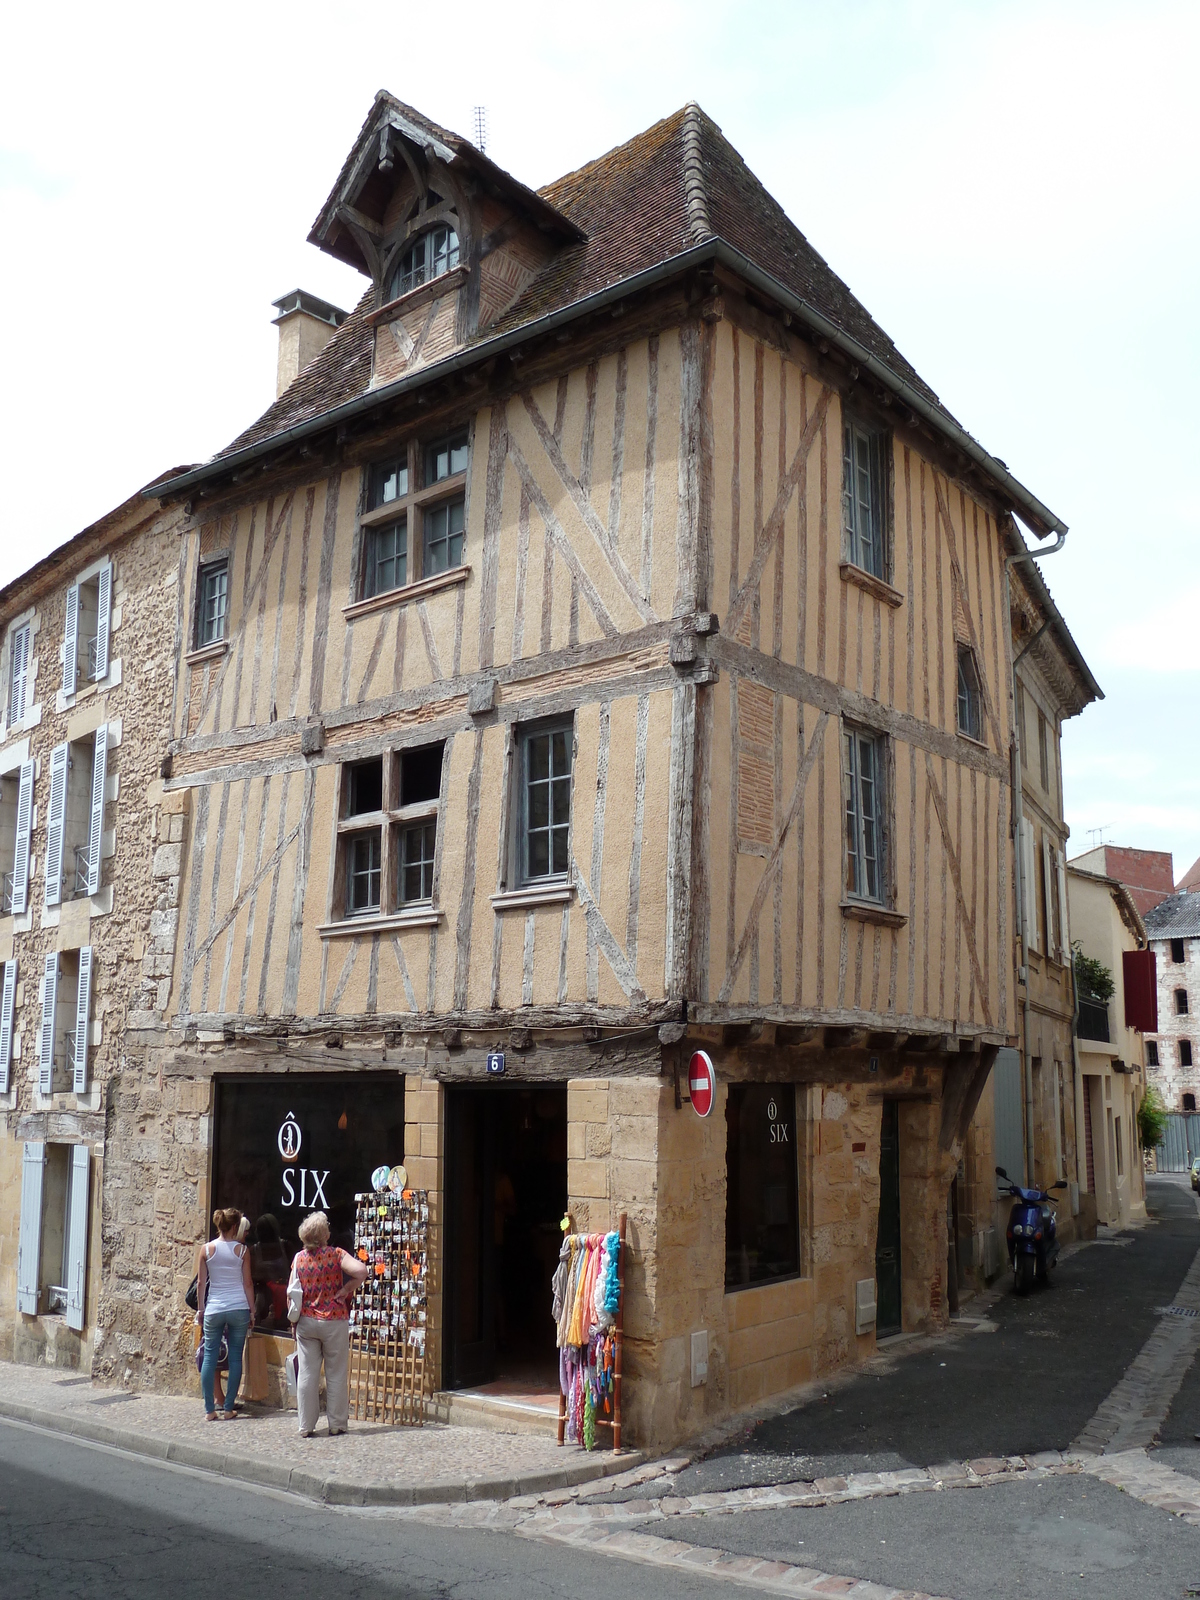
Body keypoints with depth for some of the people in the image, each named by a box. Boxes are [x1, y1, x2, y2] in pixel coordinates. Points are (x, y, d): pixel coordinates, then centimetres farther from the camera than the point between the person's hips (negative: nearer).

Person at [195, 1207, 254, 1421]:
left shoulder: (206, 1249, 0)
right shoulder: (242, 1250, -2)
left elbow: (201, 1283, 3)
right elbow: (247, 1284, 1)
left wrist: (200, 1309, 14)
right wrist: (252, 1311, 9)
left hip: (214, 1309, 1)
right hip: (238, 1308, -1)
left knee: (209, 1357, 7)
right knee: (235, 1358, 6)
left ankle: (210, 1409, 6)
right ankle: (228, 1409, 8)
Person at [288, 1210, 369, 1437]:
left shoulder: (299, 1258, 0)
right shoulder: (335, 1254, -9)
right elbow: (361, 1270, -23)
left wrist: (295, 1320, 14)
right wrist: (346, 1290, -9)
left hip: (306, 1322, 3)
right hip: (334, 1321, -3)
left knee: (307, 1374, 7)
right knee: (336, 1374, 7)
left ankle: (306, 1427, 10)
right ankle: (336, 1424, 11)